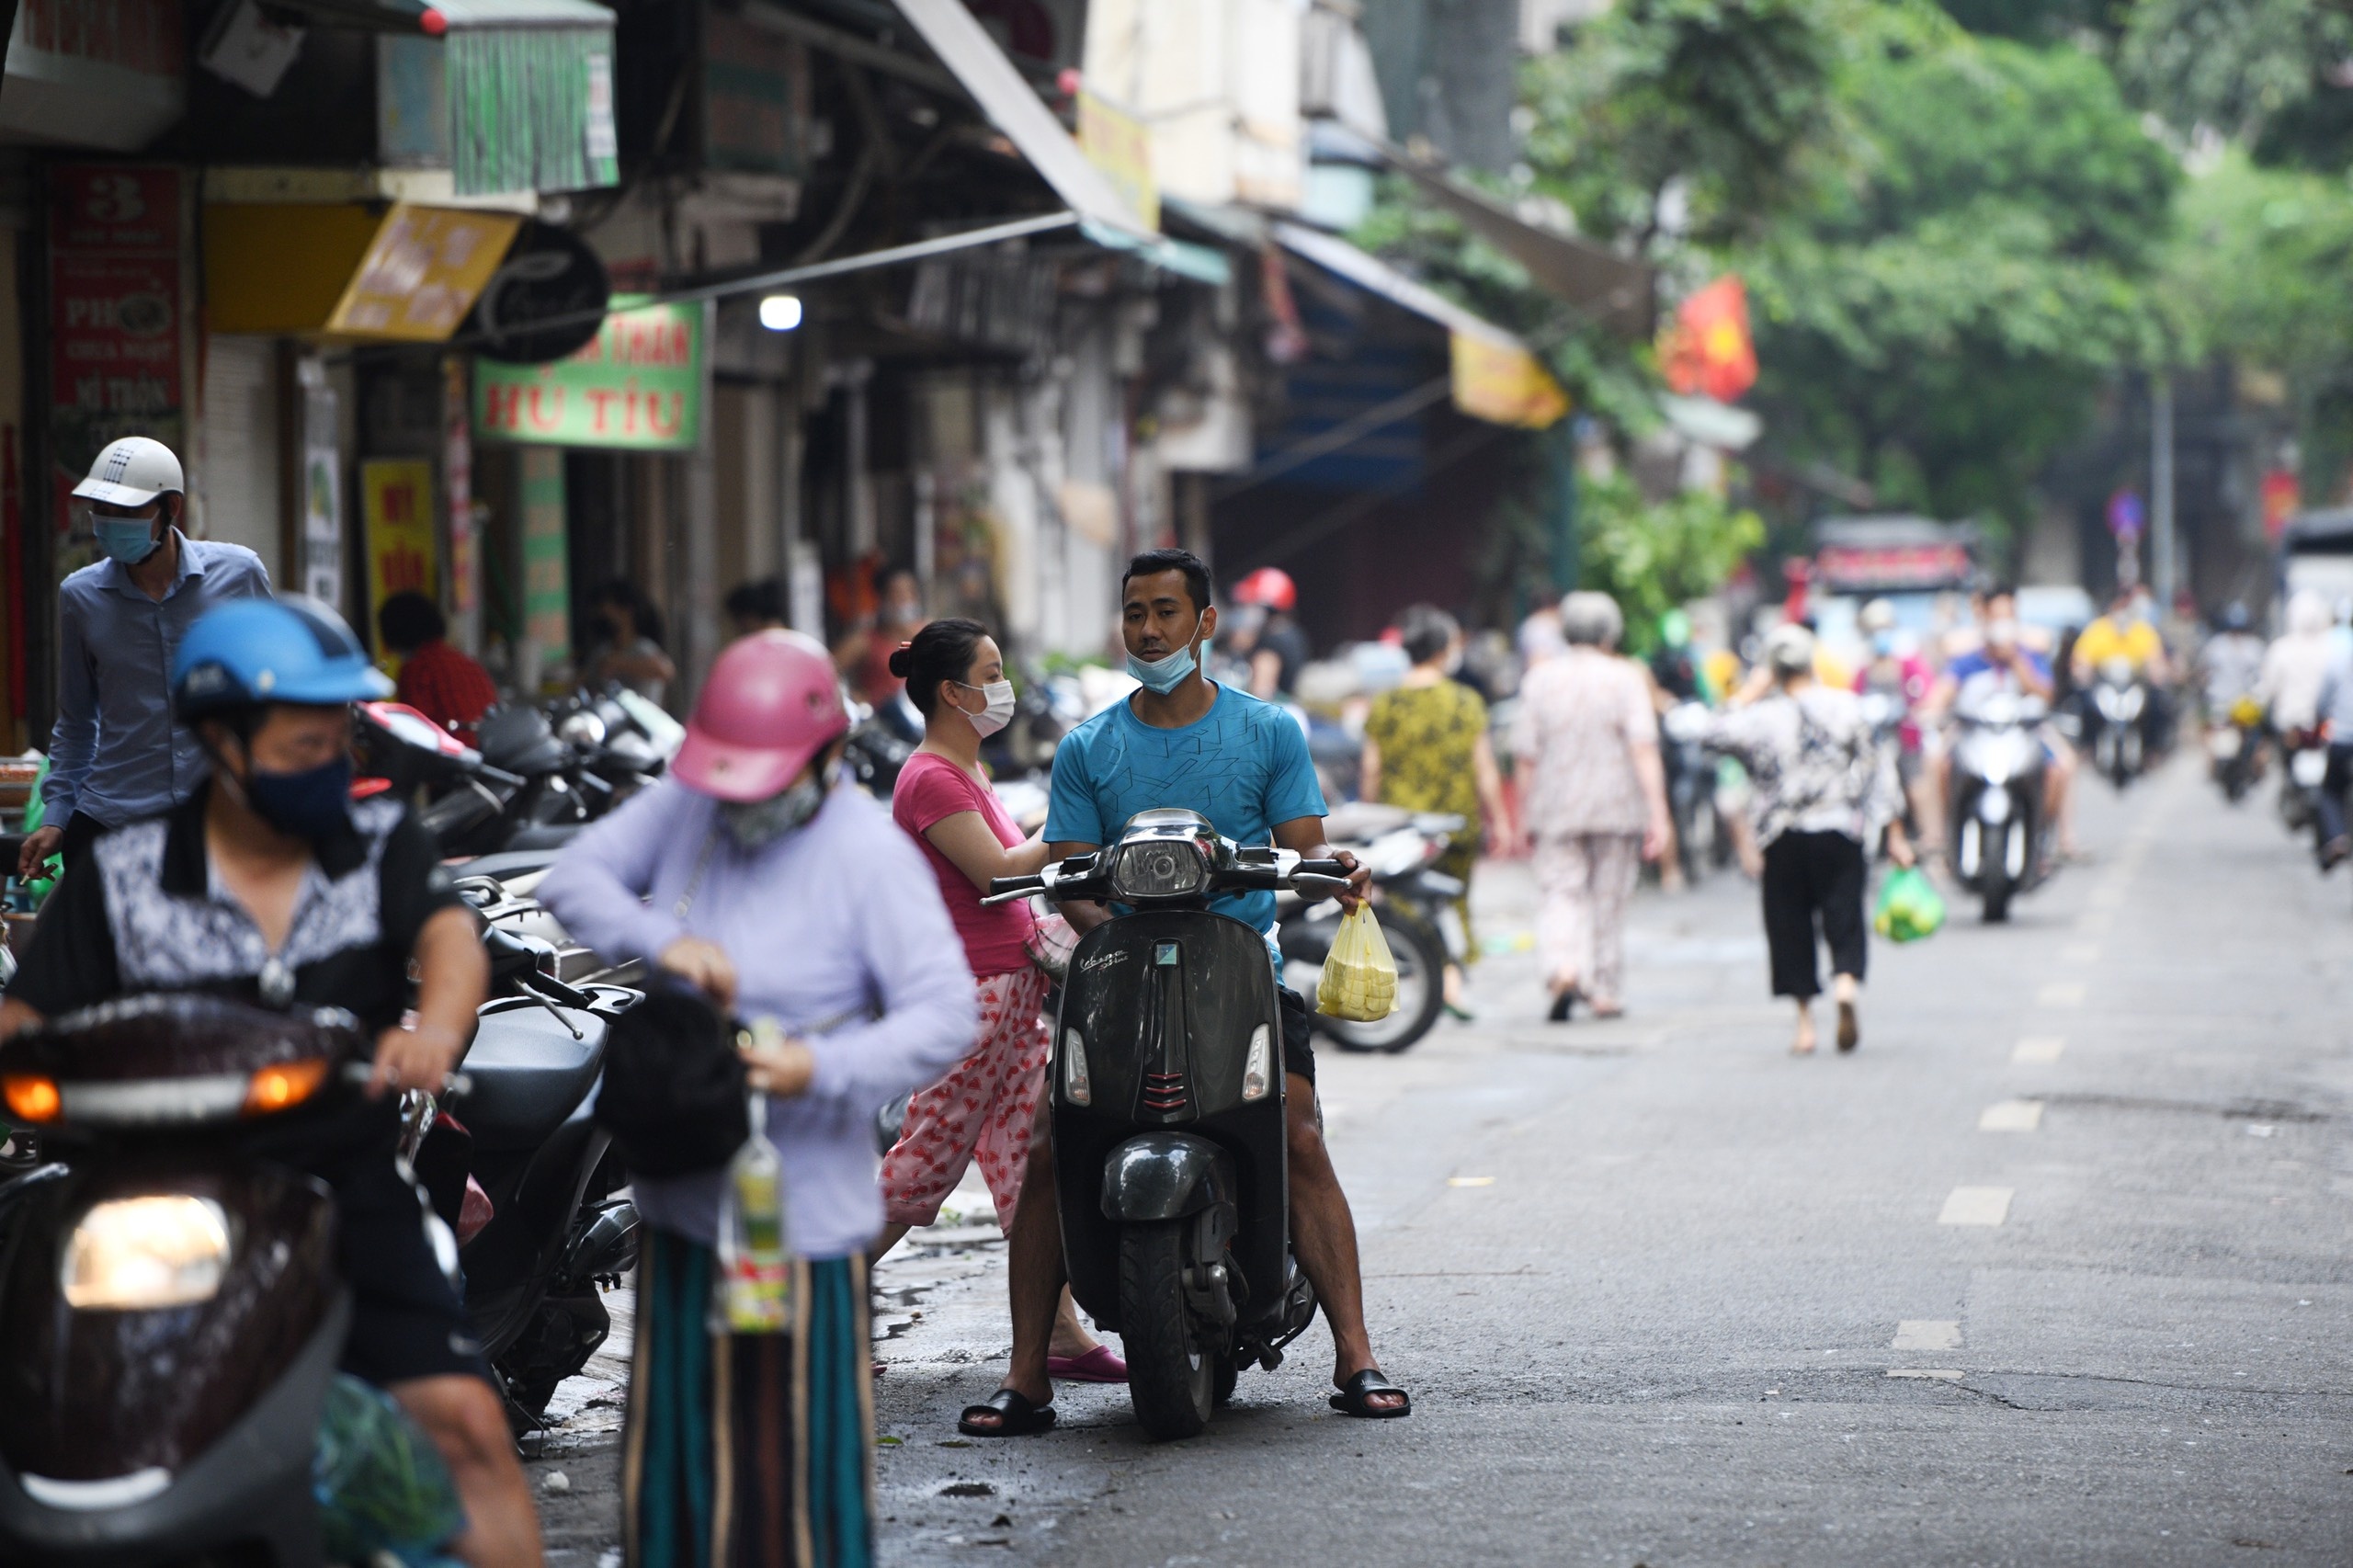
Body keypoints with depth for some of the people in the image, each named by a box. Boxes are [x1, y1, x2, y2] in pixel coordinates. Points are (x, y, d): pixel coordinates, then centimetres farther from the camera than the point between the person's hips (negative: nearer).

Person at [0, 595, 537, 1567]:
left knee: (466, 1423, -11)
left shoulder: (382, 846, 6)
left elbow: (450, 940, -12)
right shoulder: (120, 876, 5)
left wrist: (434, 1029, -36)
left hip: (347, 1194, 1)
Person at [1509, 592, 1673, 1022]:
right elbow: (1644, 748, -12)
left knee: (1560, 894, 1)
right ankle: (1605, 990, 18)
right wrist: (1658, 814, -13)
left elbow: (1526, 755, 3)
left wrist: (1528, 815, 14)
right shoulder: (1626, 678, -4)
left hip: (1556, 809, 0)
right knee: (1609, 898, 11)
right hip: (1617, 808, 0)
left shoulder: (1539, 679, 2)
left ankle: (1562, 970, -25)